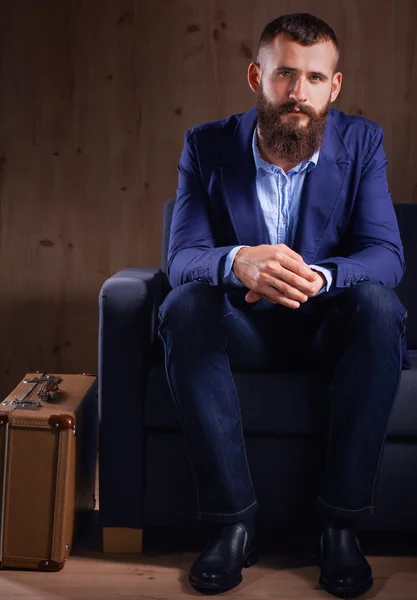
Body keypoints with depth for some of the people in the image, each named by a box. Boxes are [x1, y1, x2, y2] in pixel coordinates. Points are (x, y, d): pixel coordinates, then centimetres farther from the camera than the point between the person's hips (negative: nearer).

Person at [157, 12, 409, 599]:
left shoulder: (362, 142, -5)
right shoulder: (207, 145, -6)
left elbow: (386, 253, -14)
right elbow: (182, 256, -15)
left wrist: (319, 276, -38)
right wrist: (239, 262, -40)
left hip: (329, 326, 0)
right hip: (244, 328, 0)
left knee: (380, 303, -31)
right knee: (183, 306, -30)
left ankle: (341, 522, -22)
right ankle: (231, 521, -24)